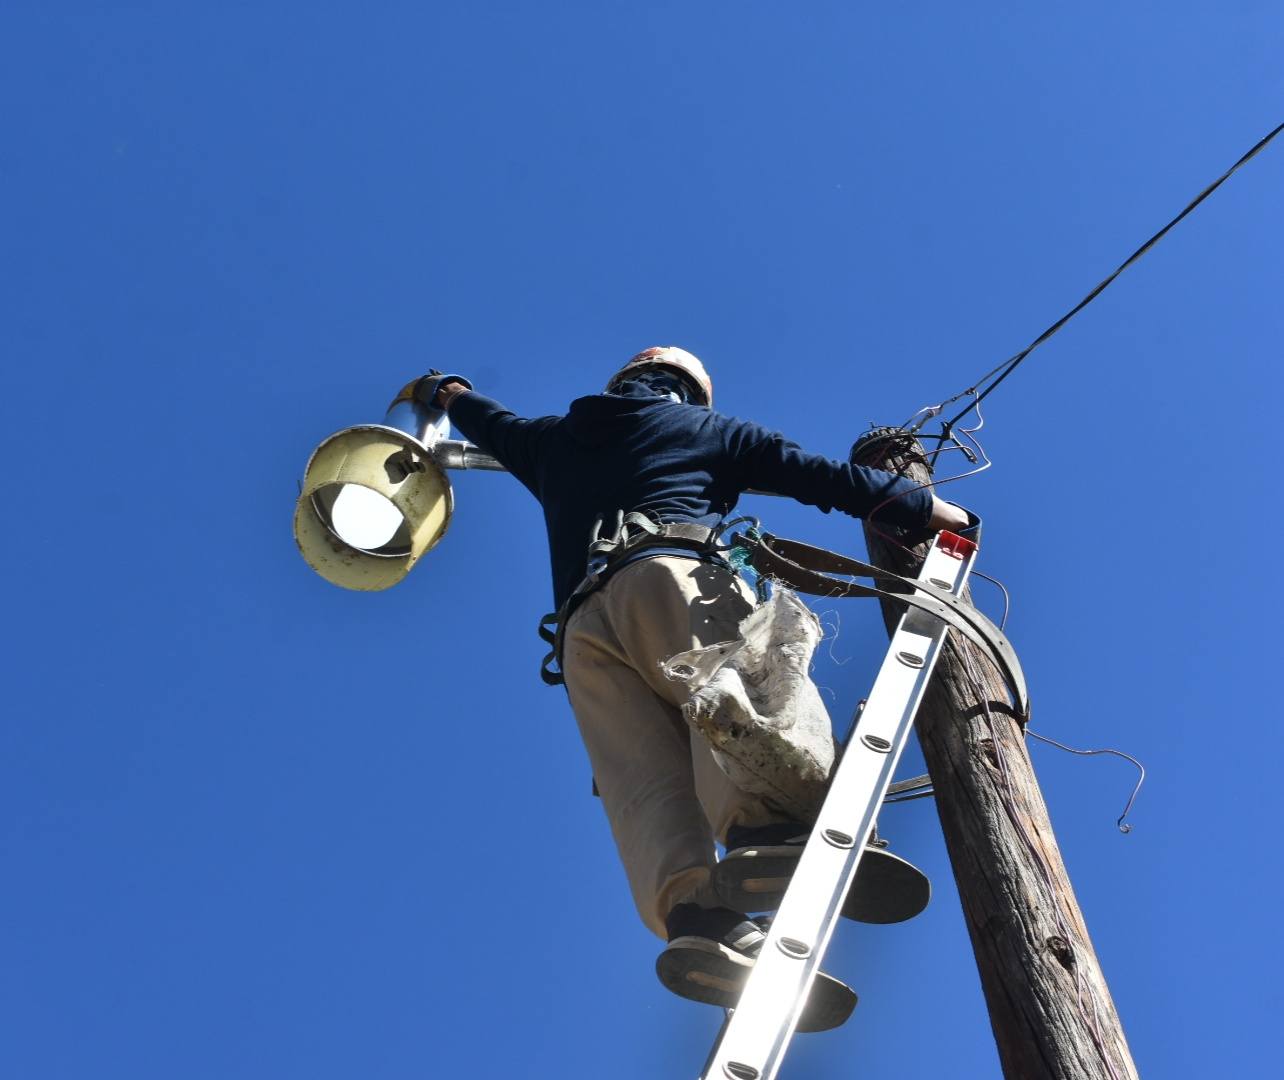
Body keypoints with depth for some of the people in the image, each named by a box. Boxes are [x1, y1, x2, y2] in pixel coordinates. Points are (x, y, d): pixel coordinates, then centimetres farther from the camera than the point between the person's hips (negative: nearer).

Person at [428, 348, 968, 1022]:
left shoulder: (554, 442, 37)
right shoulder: (707, 429, 27)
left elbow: (490, 423, 56)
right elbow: (819, 476, 20)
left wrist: (447, 392, 78)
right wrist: (926, 507, 25)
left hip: (584, 623, 3)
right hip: (674, 573, -3)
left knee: (645, 781, -16)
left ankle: (694, 911, -43)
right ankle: (764, 821, -60)